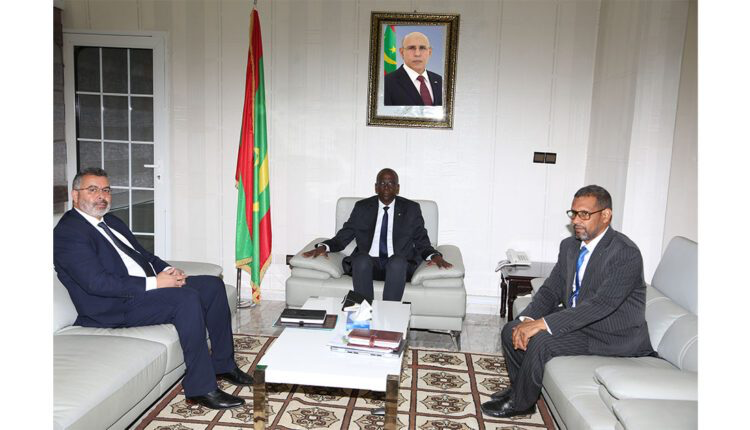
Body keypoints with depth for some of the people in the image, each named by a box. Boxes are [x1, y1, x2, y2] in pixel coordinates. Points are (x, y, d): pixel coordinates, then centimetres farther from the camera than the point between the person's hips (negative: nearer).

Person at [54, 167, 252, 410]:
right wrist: (154, 283, -23)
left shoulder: (111, 221, 19)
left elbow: (143, 253, 22)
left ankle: (223, 364, 6)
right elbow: (97, 283, -22)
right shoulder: (68, 232, -11)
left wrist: (167, 271, 0)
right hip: (116, 307, -9)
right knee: (188, 298, -30)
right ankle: (201, 388, -23)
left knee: (213, 285, -1)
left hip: (148, 287, 10)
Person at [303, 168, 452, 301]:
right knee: (361, 259, -34)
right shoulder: (362, 207, 12)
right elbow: (343, 237, 11)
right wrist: (324, 246, -9)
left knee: (397, 262, -35)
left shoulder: (411, 209, 11)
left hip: (399, 265, -1)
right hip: (367, 263, 1)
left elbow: (422, 242, 9)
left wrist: (434, 256, -12)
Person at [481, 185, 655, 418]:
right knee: (512, 330, -3)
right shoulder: (569, 246, 5)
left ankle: (519, 403, -2)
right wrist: (527, 320, -17)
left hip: (612, 335, -8)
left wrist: (543, 323, -33)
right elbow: (550, 290, 4)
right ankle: (520, 387, 19)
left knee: (541, 342, -27)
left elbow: (601, 304, -30)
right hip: (576, 321, 8)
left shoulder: (626, 253, -21)